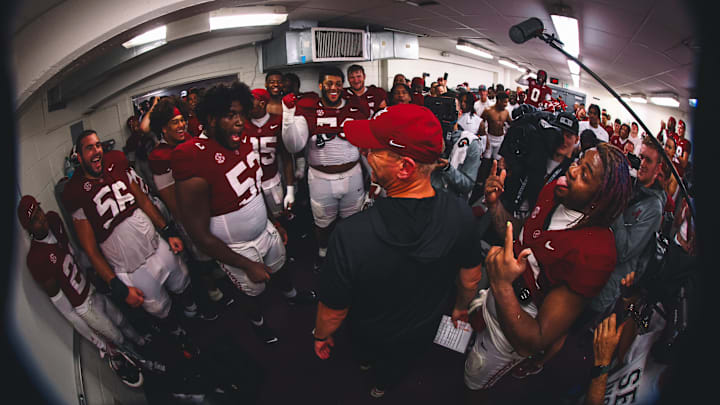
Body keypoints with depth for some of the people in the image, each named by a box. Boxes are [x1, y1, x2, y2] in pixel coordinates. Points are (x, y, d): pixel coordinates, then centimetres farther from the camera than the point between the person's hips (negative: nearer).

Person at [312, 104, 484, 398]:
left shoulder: (351, 235, -44)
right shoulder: (461, 214, -31)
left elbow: (333, 310, -27)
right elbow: (470, 278, -12)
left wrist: (321, 336, -4)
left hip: (371, 334, -2)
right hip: (424, 331, 3)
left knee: (365, 352, 36)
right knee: (396, 366, 37)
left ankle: (365, 361, 69)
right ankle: (382, 387, 68)